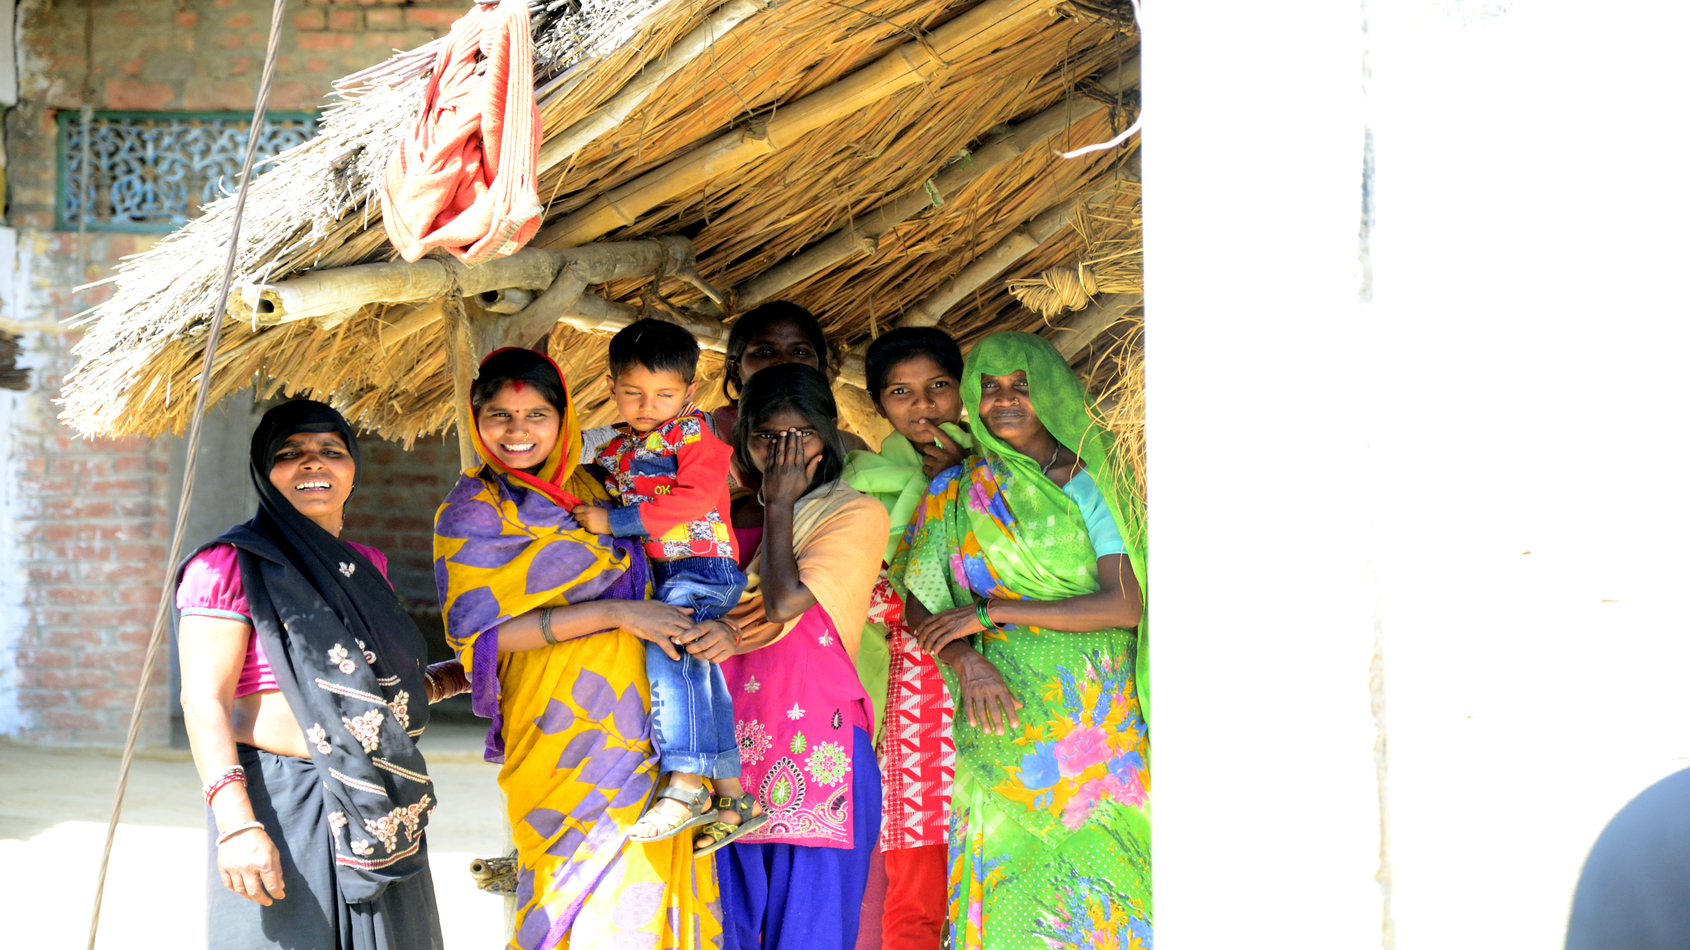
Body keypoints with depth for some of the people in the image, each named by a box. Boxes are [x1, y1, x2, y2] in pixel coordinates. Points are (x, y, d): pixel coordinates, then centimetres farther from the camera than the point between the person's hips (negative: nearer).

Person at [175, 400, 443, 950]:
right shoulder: (231, 566, -6)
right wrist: (235, 822, -25)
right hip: (281, 812, -7)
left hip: (383, 817, 7)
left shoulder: (368, 567, 15)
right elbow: (204, 700, -15)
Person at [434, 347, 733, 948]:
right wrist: (616, 613, -14)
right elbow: (482, 630, -9)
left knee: (652, 882, -1)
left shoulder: (592, 491, 16)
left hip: (638, 720, 5)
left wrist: (713, 625, -8)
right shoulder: (471, 513, 2)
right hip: (563, 734, -5)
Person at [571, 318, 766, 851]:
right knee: (700, 677, 7)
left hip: (703, 564, -8)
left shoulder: (694, 433, -4)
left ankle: (686, 785, -27)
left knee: (666, 649, -26)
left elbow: (694, 499, -17)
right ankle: (734, 797, 11)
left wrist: (615, 520, -17)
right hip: (655, 576, 8)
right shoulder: (616, 453, 18)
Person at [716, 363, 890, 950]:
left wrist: (781, 503, -4)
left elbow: (785, 601, -13)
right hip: (735, 747, 5)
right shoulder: (733, 517, 16)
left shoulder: (857, 514, 0)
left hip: (818, 749, -5)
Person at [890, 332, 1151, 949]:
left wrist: (991, 613, -9)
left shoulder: (1091, 485, 4)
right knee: (1013, 883, -5)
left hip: (1097, 719, -1)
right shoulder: (954, 492, 10)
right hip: (1002, 714, 1)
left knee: (1103, 883, -5)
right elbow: (917, 598, 8)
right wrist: (963, 659, -13)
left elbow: (1126, 604, -7)